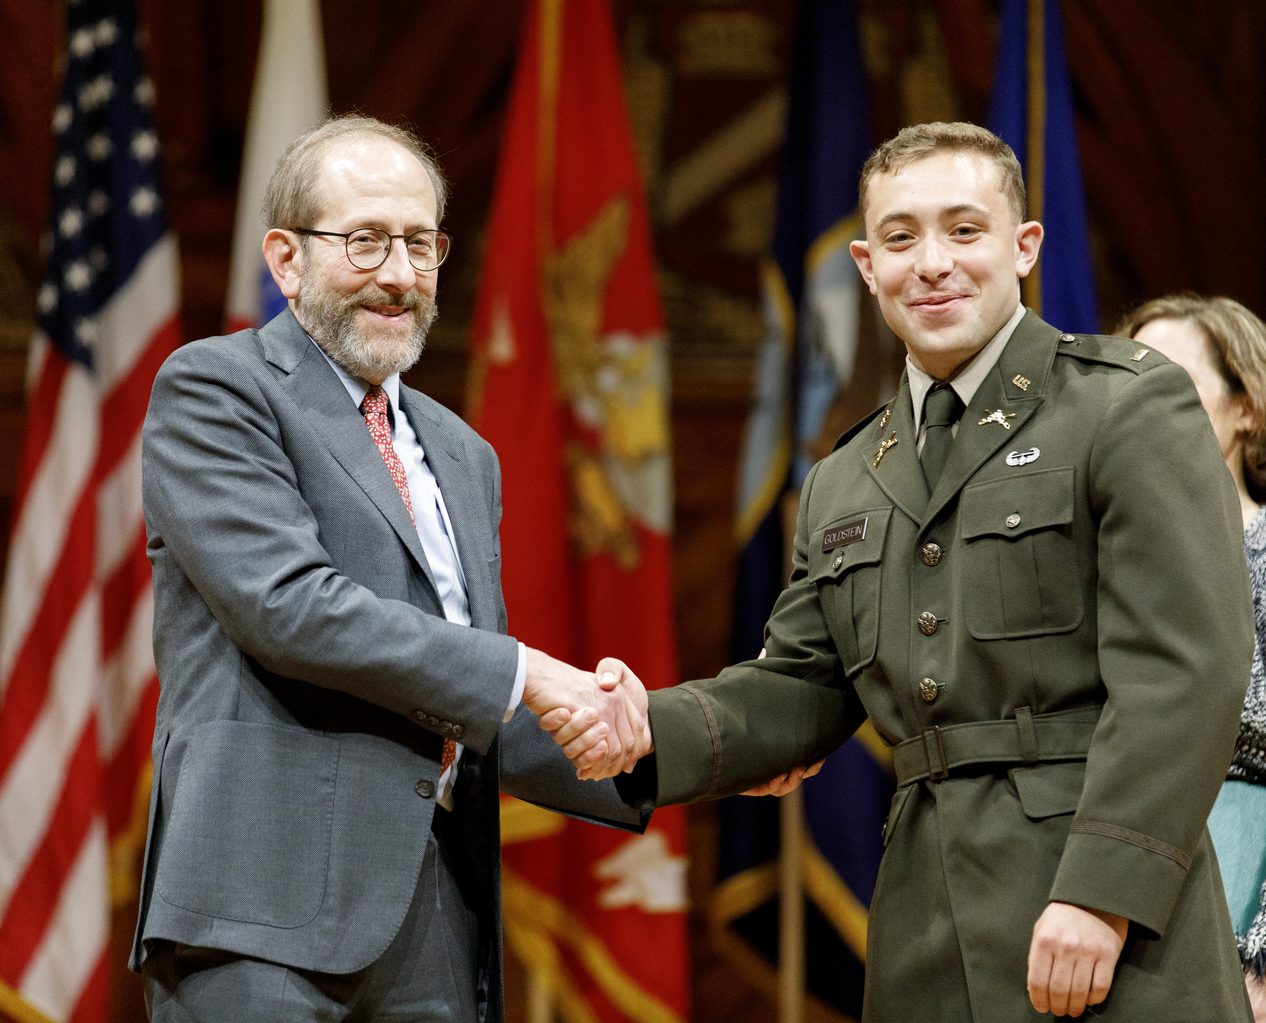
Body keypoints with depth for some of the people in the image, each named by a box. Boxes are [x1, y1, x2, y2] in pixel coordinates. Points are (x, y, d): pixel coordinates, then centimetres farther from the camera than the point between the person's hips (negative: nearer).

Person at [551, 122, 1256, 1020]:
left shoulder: (1132, 407, -2)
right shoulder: (842, 486, 19)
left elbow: (1183, 670, -10)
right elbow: (800, 689, 16)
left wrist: (1102, 894, -17)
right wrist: (649, 734, -4)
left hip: (1109, 922, -6)